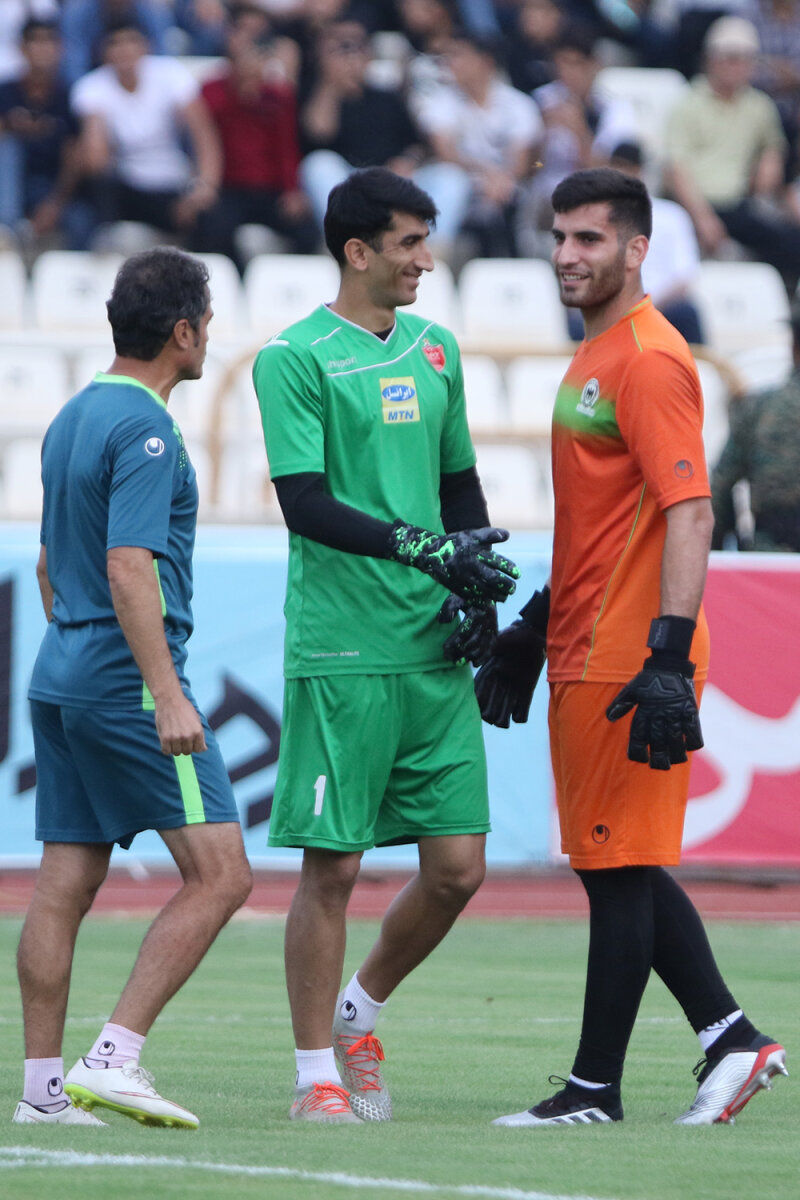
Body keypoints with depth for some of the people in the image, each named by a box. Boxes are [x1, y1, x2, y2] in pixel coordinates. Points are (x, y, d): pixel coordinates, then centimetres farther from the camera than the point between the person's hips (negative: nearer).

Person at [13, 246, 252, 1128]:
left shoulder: (71, 419, 16)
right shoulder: (144, 430, -13)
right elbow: (129, 569, -22)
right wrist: (167, 694, -25)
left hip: (61, 675, 10)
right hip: (128, 682, -10)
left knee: (65, 884, 8)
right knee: (219, 874, -8)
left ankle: (44, 1087, 7)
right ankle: (113, 1058, -14)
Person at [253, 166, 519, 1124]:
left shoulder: (433, 350, 15)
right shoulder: (294, 358, -6)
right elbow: (306, 505, -14)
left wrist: (483, 587, 8)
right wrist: (427, 549, -21)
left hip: (438, 650, 6)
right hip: (341, 656, -6)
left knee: (457, 866, 3)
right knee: (331, 866, -3)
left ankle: (358, 1017, 24)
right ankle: (316, 1073, 7)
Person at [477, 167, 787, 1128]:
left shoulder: (648, 360, -14)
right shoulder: (595, 357, 18)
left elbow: (689, 515, -21)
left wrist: (668, 656, -27)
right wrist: (532, 627, 25)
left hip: (630, 657, -10)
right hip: (585, 651, 10)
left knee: (618, 867, -4)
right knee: (618, 866, 13)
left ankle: (596, 1087, 1)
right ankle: (731, 1040, 17)